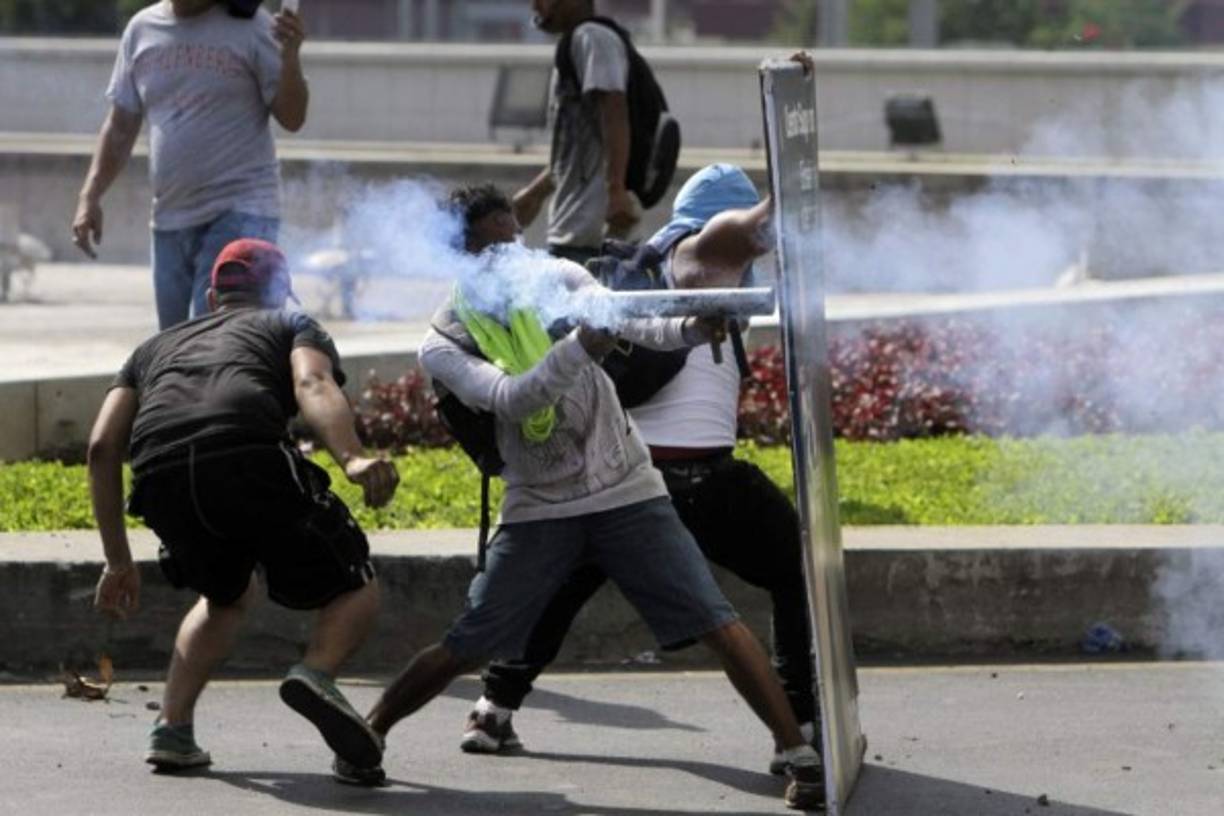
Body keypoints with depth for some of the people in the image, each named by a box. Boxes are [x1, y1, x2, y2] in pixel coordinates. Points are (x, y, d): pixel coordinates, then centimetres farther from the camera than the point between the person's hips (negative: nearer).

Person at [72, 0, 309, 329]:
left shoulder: (249, 26, -4)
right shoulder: (142, 29, 10)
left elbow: (292, 118, -5)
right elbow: (121, 127, 17)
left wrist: (290, 57, -22)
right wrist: (90, 197, 9)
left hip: (239, 215, -6)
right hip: (170, 219, 6)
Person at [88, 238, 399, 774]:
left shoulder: (156, 347, 40)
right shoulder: (292, 327, 29)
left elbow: (102, 447, 26)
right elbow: (313, 387, 4)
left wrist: (119, 562, 31)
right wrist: (352, 459, -15)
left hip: (161, 479, 4)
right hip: (251, 462, -4)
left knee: (226, 597, 33)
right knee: (355, 590, 13)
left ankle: (172, 729, 17)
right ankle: (317, 671, -18)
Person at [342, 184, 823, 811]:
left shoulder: (556, 281, -1)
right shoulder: (443, 345, -8)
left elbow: (627, 320, -17)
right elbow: (509, 399, -26)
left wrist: (688, 329, -38)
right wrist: (580, 345, -40)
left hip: (627, 494, 1)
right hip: (539, 513, -1)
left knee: (716, 623, -10)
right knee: (464, 649, -2)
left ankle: (801, 755, -7)